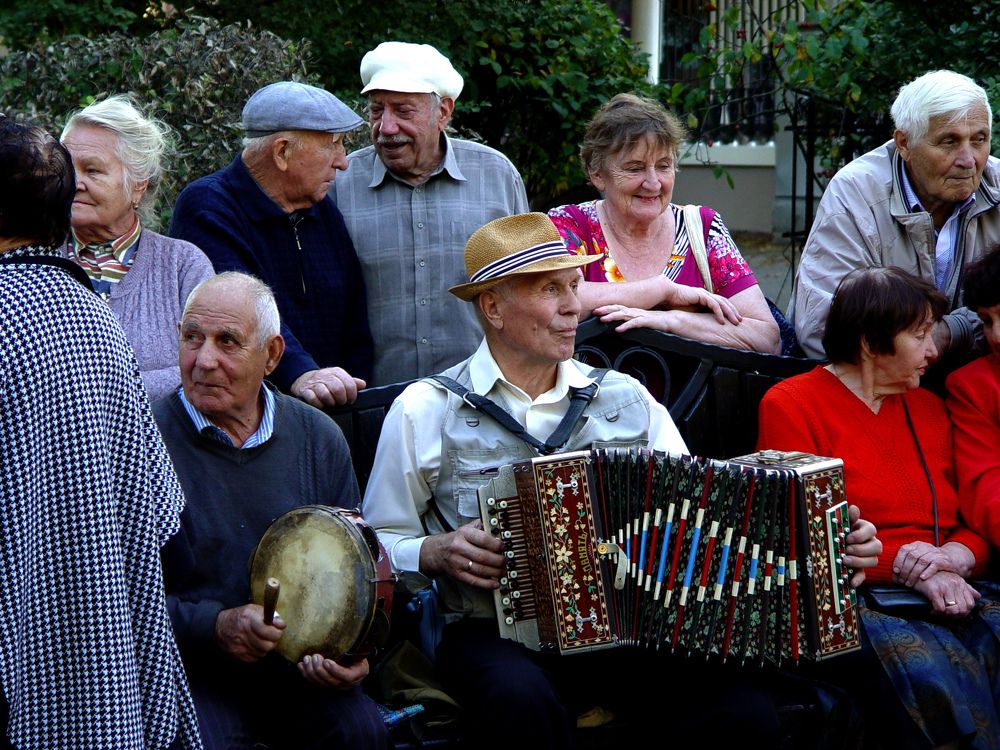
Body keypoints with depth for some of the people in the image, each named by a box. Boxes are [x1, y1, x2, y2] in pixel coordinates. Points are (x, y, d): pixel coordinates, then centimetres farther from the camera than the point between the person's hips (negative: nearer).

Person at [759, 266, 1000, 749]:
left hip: (949, 595, 5)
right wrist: (907, 567, -13)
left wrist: (957, 557, -5)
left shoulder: (928, 408, 23)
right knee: (927, 669, -37)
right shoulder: (791, 403, 5)